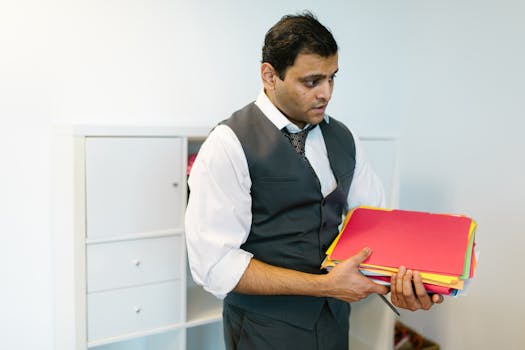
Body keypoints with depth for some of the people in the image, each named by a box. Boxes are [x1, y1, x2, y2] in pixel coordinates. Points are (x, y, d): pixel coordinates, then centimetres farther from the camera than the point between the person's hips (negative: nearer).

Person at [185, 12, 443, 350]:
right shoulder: (229, 145, -18)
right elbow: (214, 264, -21)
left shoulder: (342, 138, 2)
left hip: (335, 320, 6)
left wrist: (406, 273, -15)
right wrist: (325, 285, -22)